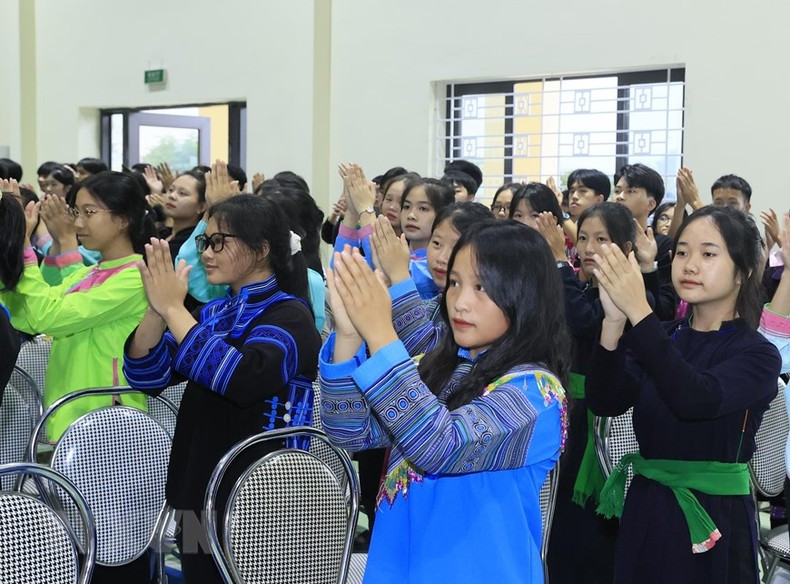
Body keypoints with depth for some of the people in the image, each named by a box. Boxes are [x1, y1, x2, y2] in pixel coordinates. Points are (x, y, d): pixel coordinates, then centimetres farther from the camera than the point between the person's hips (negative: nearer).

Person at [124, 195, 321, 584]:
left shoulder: (288, 314, -11)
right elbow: (144, 376, 3)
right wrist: (158, 308, -13)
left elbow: (241, 378, -30)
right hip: (197, 493, 7)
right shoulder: (213, 313, 10)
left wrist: (174, 309, -23)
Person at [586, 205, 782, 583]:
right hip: (646, 508, 4)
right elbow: (605, 403, -10)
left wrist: (638, 312, -33)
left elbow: (695, 400, -29)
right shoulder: (663, 337, 5)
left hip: (714, 519, -4)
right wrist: (615, 321, -24)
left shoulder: (758, 354, -9)